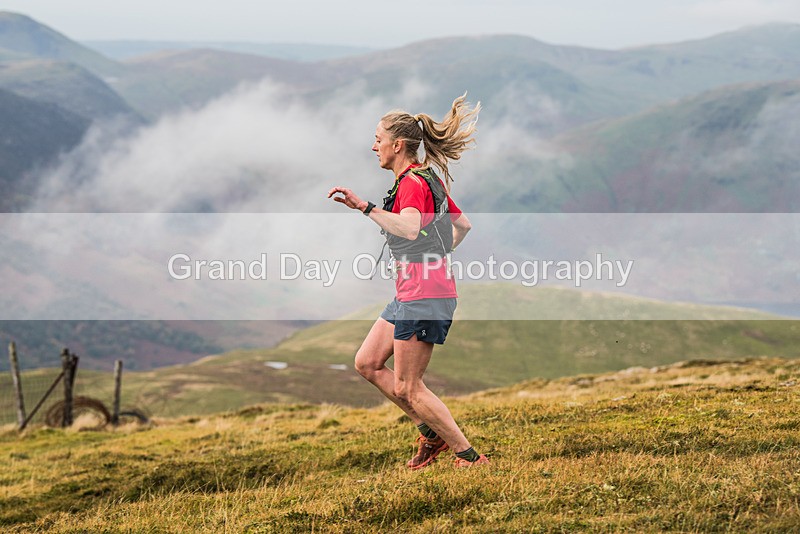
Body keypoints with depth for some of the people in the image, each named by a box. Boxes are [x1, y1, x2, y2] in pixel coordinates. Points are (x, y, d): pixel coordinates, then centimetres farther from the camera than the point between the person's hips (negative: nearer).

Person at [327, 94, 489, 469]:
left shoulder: (412, 183, -15)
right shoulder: (428, 178, 16)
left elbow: (410, 229, -36)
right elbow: (463, 224, 25)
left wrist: (364, 206, -37)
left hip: (424, 297, -10)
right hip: (410, 295, 10)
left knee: (407, 388, -6)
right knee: (366, 363, 13)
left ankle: (470, 457, 1)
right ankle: (432, 433, 17)